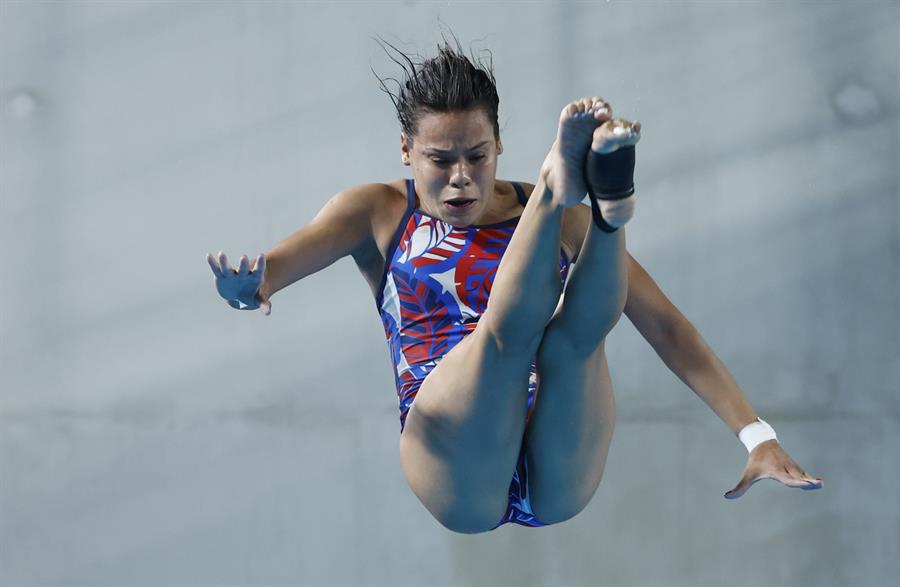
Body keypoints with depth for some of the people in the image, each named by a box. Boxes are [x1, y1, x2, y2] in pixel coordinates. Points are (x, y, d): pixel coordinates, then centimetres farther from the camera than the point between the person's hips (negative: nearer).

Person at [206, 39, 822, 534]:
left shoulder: (560, 219, 19)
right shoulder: (379, 214, 16)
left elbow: (666, 325, 15)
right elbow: (280, 262, -2)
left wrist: (756, 434, 3)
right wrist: (250, 286, -29)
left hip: (559, 482, 1)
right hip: (461, 487, -1)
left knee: (575, 331, -30)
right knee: (507, 326, -31)